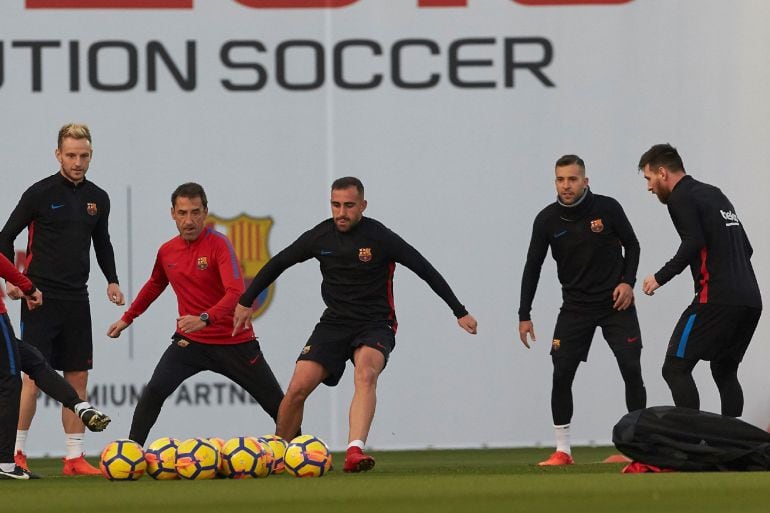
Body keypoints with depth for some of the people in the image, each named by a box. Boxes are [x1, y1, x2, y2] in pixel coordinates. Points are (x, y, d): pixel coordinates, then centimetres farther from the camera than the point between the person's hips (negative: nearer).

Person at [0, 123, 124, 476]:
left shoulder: (97, 199, 9)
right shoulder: (40, 193, -6)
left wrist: (112, 281, 8)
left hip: (77, 301, 5)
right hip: (40, 299, -5)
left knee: (78, 377, 4)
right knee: (34, 375, -10)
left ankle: (74, 458, 9)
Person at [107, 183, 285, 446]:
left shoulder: (219, 244, -16)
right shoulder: (167, 251, 2)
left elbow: (236, 293, -29)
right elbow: (155, 285, 25)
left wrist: (205, 319, -44)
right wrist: (127, 318, 30)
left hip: (234, 342, -3)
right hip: (189, 341, 3)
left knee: (277, 404, 1)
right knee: (154, 391, -17)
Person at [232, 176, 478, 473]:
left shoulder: (380, 237, -11)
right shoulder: (320, 236, 1)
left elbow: (426, 271, -5)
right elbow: (278, 264, 15)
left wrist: (460, 312, -4)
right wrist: (245, 302, 17)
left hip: (375, 324, -3)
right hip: (334, 323, 4)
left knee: (366, 373, -34)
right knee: (298, 387, -12)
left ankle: (354, 451, -49)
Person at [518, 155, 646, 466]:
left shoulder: (607, 208, -10)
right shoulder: (547, 220, -6)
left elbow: (631, 245, 5)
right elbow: (533, 267, 1)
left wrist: (628, 282, -10)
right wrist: (524, 316, -1)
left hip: (616, 303, -1)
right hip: (575, 307, 1)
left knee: (631, 370, -8)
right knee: (561, 373, -8)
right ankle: (562, 451, 0)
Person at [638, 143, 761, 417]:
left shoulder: (681, 197, -2)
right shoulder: (715, 194, 24)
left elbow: (694, 243, -17)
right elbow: (745, 248, 24)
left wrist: (661, 277, -9)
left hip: (716, 299, -9)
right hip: (750, 299, 9)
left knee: (675, 369, -6)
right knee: (724, 371, 18)